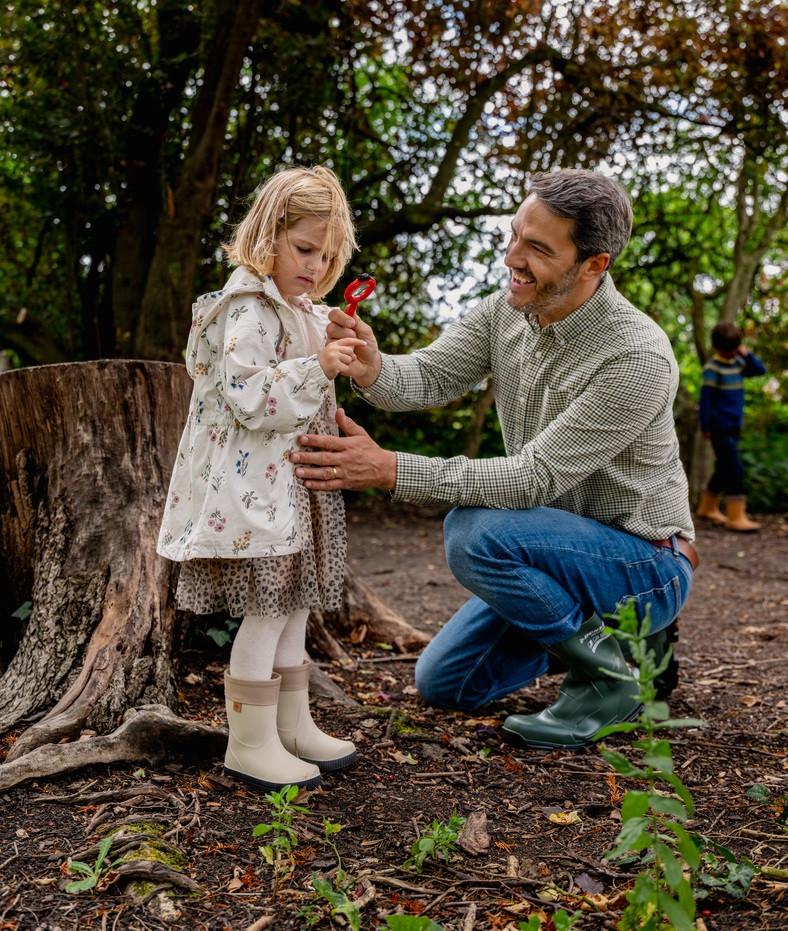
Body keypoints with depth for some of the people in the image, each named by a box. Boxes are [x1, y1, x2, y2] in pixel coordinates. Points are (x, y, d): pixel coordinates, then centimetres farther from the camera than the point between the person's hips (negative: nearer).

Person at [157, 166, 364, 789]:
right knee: (267, 611, -5)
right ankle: (250, 743, 8)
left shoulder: (301, 312, 17)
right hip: (253, 491, -10)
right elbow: (249, 398, -24)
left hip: (291, 488, 10)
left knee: (292, 608, 14)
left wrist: (336, 360, 15)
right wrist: (317, 369, -26)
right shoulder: (249, 310, -14)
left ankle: (294, 727, 26)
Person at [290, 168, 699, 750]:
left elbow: (536, 476, -32)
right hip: (560, 554, 7)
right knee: (443, 684, 10)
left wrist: (389, 470, -38)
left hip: (643, 564, -7)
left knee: (476, 532, -32)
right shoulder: (507, 311, -7)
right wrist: (371, 369, -38)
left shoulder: (639, 358, -29)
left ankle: (611, 666, -9)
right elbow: (427, 378, -13)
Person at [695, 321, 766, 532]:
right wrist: (706, 426, -14)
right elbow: (705, 398, -13)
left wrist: (747, 354, -1)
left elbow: (760, 370, 14)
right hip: (720, 427, -8)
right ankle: (736, 518, -9)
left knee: (724, 469, 16)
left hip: (734, 426, 8)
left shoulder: (737, 363, 11)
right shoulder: (712, 368, -12)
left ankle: (707, 507, 29)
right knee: (734, 470, -11)